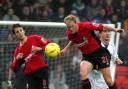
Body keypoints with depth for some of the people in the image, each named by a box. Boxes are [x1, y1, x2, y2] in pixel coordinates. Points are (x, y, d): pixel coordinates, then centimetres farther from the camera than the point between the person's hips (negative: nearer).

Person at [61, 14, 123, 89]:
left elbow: (103, 27, -13)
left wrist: (115, 29, -19)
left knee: (108, 81, -1)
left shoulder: (86, 25, -23)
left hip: (99, 52, -3)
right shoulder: (69, 33, -8)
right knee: (83, 74, -27)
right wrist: (66, 48, 8)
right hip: (87, 56, 3)